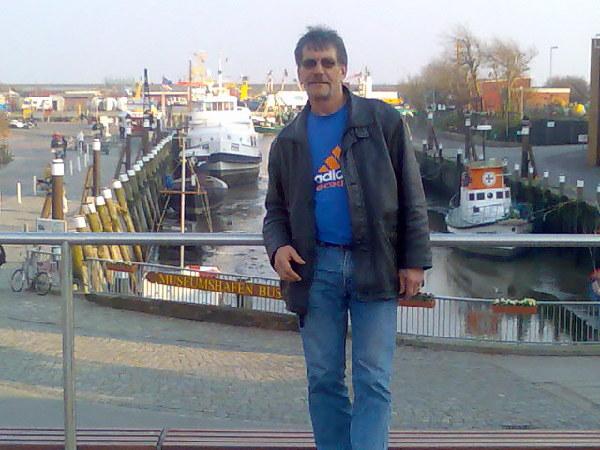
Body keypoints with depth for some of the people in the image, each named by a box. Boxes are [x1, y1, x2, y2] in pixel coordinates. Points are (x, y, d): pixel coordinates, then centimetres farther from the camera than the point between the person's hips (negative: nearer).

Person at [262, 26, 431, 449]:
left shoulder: (382, 121, 2)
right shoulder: (288, 140, 12)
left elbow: (411, 195, 2)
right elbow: (276, 208, 17)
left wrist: (414, 260, -4)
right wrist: (278, 247, -5)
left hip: (374, 266, -3)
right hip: (315, 269, 3)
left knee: (373, 380, -3)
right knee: (324, 379, 8)